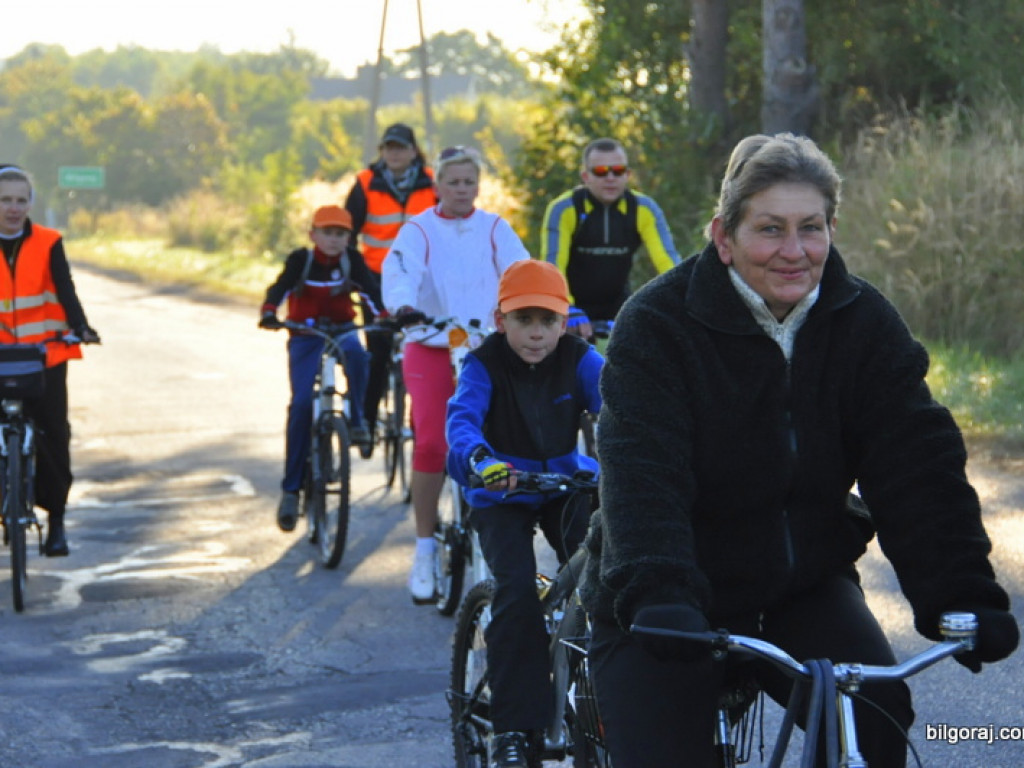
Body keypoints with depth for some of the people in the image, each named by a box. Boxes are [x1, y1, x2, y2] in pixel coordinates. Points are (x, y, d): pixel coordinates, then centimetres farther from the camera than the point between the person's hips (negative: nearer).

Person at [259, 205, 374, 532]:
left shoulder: (351, 260, -5)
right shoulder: (301, 259, -11)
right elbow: (280, 286, -26)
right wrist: (269, 312, -48)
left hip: (342, 330, 1)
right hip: (305, 336, -1)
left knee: (356, 355, -36)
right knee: (301, 404, -15)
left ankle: (356, 420, -13)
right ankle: (291, 488, -9)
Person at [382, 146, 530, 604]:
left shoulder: (494, 229, 8)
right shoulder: (419, 230, 3)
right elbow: (398, 271, -16)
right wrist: (403, 307, -37)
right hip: (431, 347, -2)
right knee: (431, 443, -13)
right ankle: (425, 549, -2)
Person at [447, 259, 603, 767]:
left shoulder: (579, 359, -11)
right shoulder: (484, 364, -16)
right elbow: (462, 419, -33)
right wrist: (480, 459, -56)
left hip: (565, 483, 2)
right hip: (501, 495, -2)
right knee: (517, 590, -22)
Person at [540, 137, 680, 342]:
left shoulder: (644, 210, -11)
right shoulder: (563, 210, -18)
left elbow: (668, 261, -20)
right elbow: (553, 266, -28)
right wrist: (568, 310, -45)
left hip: (617, 307, 2)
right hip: (574, 306, -2)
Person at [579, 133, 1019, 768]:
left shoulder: (864, 322, -5)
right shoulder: (658, 325, -16)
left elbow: (918, 465, -13)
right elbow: (642, 482, -27)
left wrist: (965, 595, -27)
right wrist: (654, 594, -45)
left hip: (804, 589, 3)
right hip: (674, 610, -2)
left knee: (876, 717, -19)